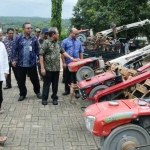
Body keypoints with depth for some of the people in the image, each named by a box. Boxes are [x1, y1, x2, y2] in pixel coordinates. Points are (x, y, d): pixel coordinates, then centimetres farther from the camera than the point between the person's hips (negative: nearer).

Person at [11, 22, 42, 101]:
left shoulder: (34, 38, 1)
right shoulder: (18, 38, -4)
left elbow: (37, 49, 4)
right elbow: (14, 49, -4)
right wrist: (13, 59, -11)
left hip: (32, 63, 0)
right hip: (21, 63, 0)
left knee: (35, 79, 9)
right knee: (21, 80, 9)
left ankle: (37, 92, 30)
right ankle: (22, 94, 25)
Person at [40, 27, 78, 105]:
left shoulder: (57, 43, 10)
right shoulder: (46, 42, -10)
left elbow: (63, 52, 18)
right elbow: (41, 55, -12)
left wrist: (71, 58, 8)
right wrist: (42, 68, -15)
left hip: (57, 68, 6)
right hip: (48, 68, -5)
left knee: (55, 84, 12)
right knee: (46, 84, 5)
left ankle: (54, 98, 24)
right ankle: (44, 98, 17)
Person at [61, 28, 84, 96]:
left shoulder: (79, 42, 6)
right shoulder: (65, 41, -2)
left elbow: (81, 52, 10)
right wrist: (64, 63, -9)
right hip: (67, 63, -1)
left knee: (76, 78, 4)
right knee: (67, 78, 12)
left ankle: (77, 92, 11)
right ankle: (67, 90, 27)